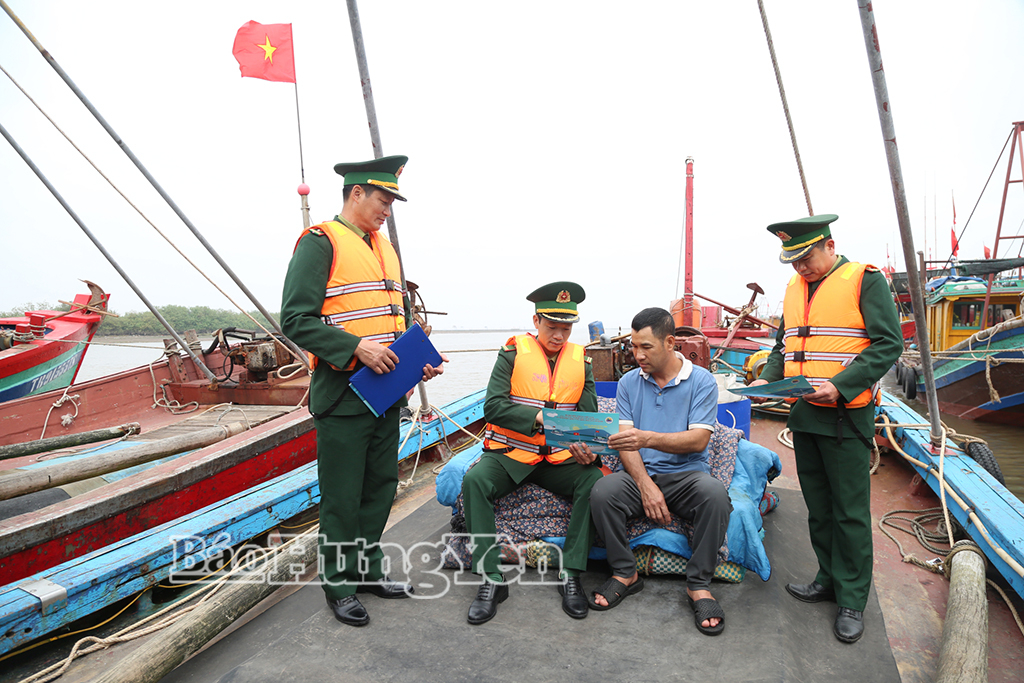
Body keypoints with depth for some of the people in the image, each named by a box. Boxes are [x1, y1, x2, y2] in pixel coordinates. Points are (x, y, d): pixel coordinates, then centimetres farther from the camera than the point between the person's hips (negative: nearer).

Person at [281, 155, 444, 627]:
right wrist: (356, 348, -24)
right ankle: (339, 585, 23)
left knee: (381, 486, 17)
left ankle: (368, 570, 34)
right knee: (342, 496, 5)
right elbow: (296, 319, -15)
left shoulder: (384, 248, 16)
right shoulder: (320, 243, -8)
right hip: (343, 394, -8)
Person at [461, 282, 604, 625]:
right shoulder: (513, 353, -2)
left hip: (559, 458, 2)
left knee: (595, 479, -26)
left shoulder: (581, 360, 8)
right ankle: (492, 579, -20)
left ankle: (570, 575, -16)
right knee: (474, 481, -30)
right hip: (509, 454, -2)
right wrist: (539, 417, -25)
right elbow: (493, 406, -11)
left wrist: (587, 450, -18)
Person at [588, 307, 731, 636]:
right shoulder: (629, 382, 7)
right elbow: (625, 441, -1)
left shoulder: (701, 380, -2)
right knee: (602, 492, -28)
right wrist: (646, 485, -17)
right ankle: (624, 573, -5)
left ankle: (698, 584, -14)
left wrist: (648, 438, -30)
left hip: (687, 473, -2)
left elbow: (698, 440, -13)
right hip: (640, 473, 2)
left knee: (715, 494, -34)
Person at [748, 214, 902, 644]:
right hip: (803, 415, 6)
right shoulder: (794, 287, 12)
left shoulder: (865, 280, -7)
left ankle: (852, 600, 16)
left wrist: (840, 387, -22)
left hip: (845, 416, -6)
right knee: (818, 508, 16)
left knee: (850, 512, 3)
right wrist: (768, 378, 1)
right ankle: (829, 579, 32)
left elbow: (888, 343, -12)